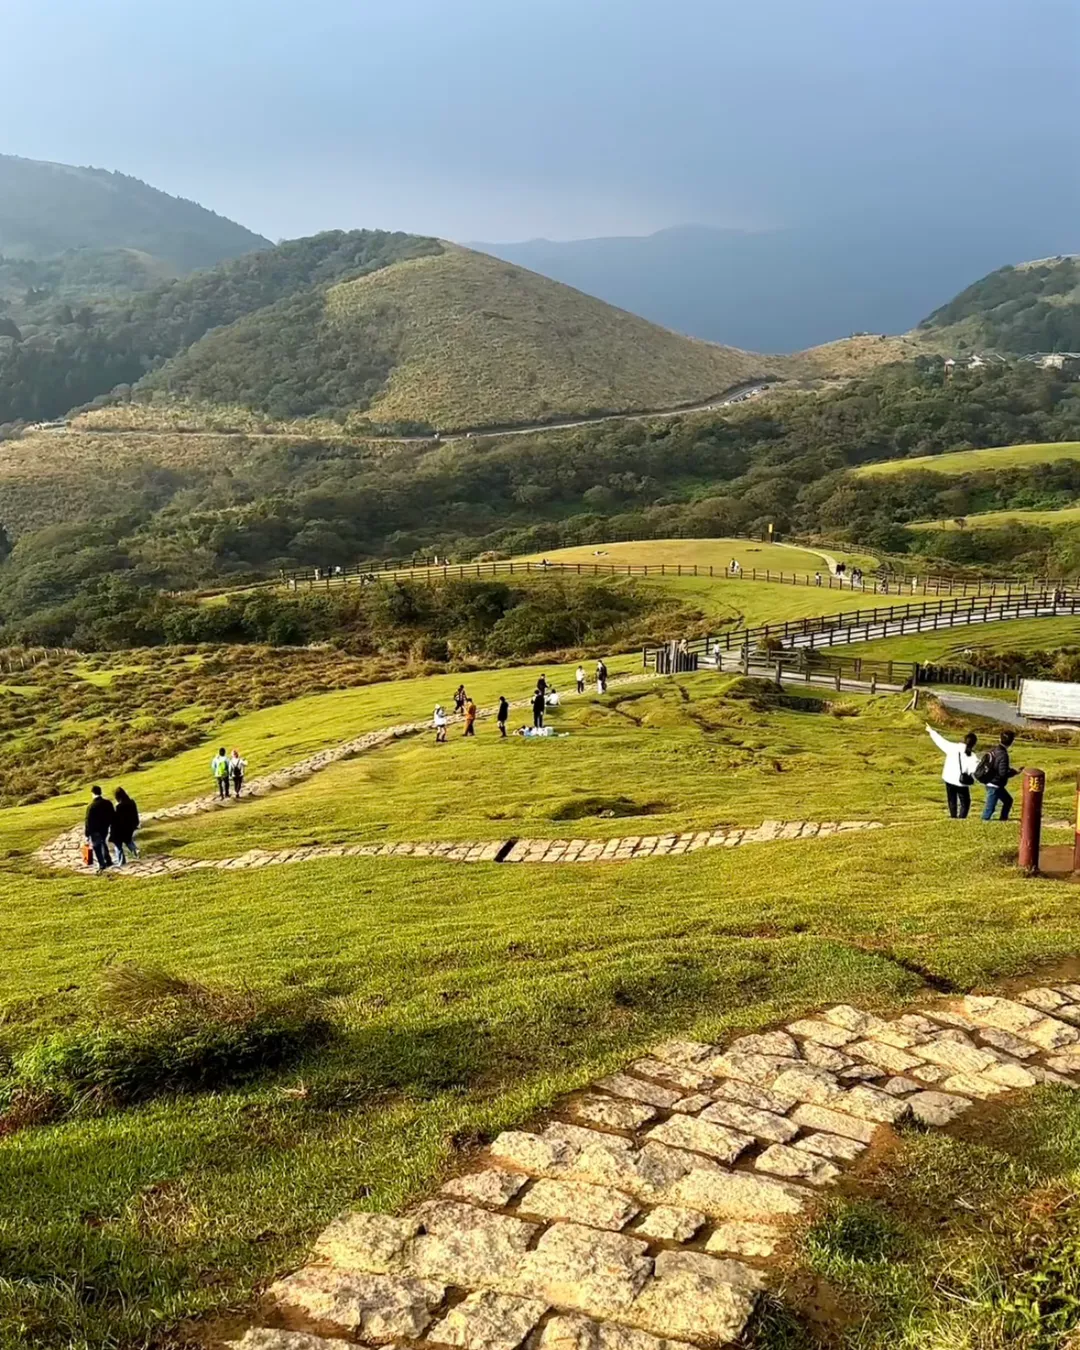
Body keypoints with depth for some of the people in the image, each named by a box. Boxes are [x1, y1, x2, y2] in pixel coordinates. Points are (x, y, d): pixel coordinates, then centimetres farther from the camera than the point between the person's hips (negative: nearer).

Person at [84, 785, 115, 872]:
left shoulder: (92, 806, -25)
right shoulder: (108, 802, -8)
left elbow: (88, 821, -19)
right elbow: (113, 815, 3)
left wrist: (87, 833, -10)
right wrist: (111, 826, 18)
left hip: (95, 830, -6)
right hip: (105, 828, 6)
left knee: (96, 847, 10)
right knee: (103, 843, 27)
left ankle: (102, 865, 12)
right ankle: (108, 860, 33)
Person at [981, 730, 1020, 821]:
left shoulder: (994, 750, 3)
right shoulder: (1003, 755, -23)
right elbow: (1003, 773, -26)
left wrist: (1009, 769, 17)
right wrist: (1015, 772, -11)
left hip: (990, 782, 9)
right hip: (994, 785, -9)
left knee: (1008, 800, 23)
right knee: (990, 808, -4)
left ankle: (1003, 820, 29)